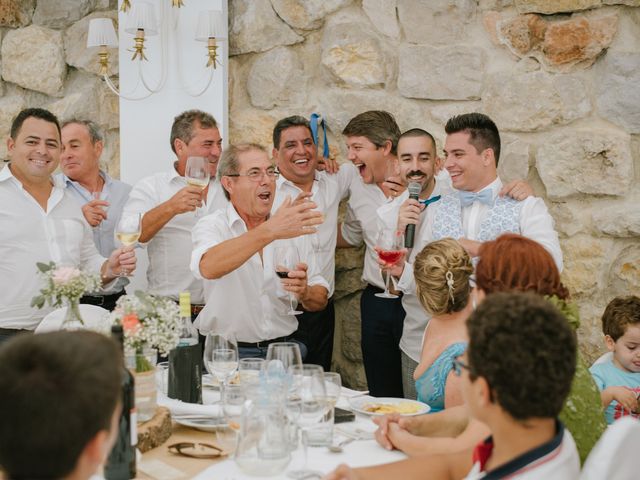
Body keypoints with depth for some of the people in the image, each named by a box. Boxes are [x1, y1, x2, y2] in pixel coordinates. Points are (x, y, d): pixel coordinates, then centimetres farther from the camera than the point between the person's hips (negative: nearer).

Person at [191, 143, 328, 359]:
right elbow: (208, 267, -28)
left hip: (283, 349, 4)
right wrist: (270, 231, -37)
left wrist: (304, 293, -12)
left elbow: (321, 300, 12)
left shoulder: (290, 228, 10)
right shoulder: (211, 226, -3)